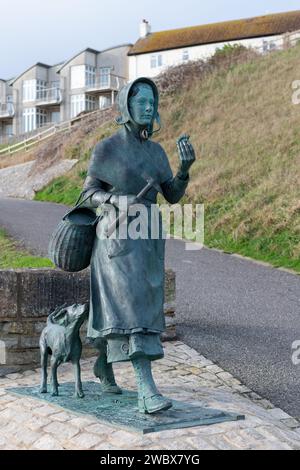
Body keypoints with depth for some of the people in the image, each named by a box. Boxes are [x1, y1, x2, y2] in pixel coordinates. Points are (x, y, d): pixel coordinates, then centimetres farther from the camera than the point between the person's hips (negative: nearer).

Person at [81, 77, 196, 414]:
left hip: (148, 236, 6)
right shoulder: (106, 148, -5)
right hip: (118, 236, -6)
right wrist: (118, 201, -22)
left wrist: (185, 166, -11)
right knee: (132, 306, -18)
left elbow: (173, 196, 6)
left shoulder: (156, 151, 11)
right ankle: (147, 393, -20)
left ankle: (104, 363, 36)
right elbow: (89, 193, -2)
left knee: (140, 306, 12)